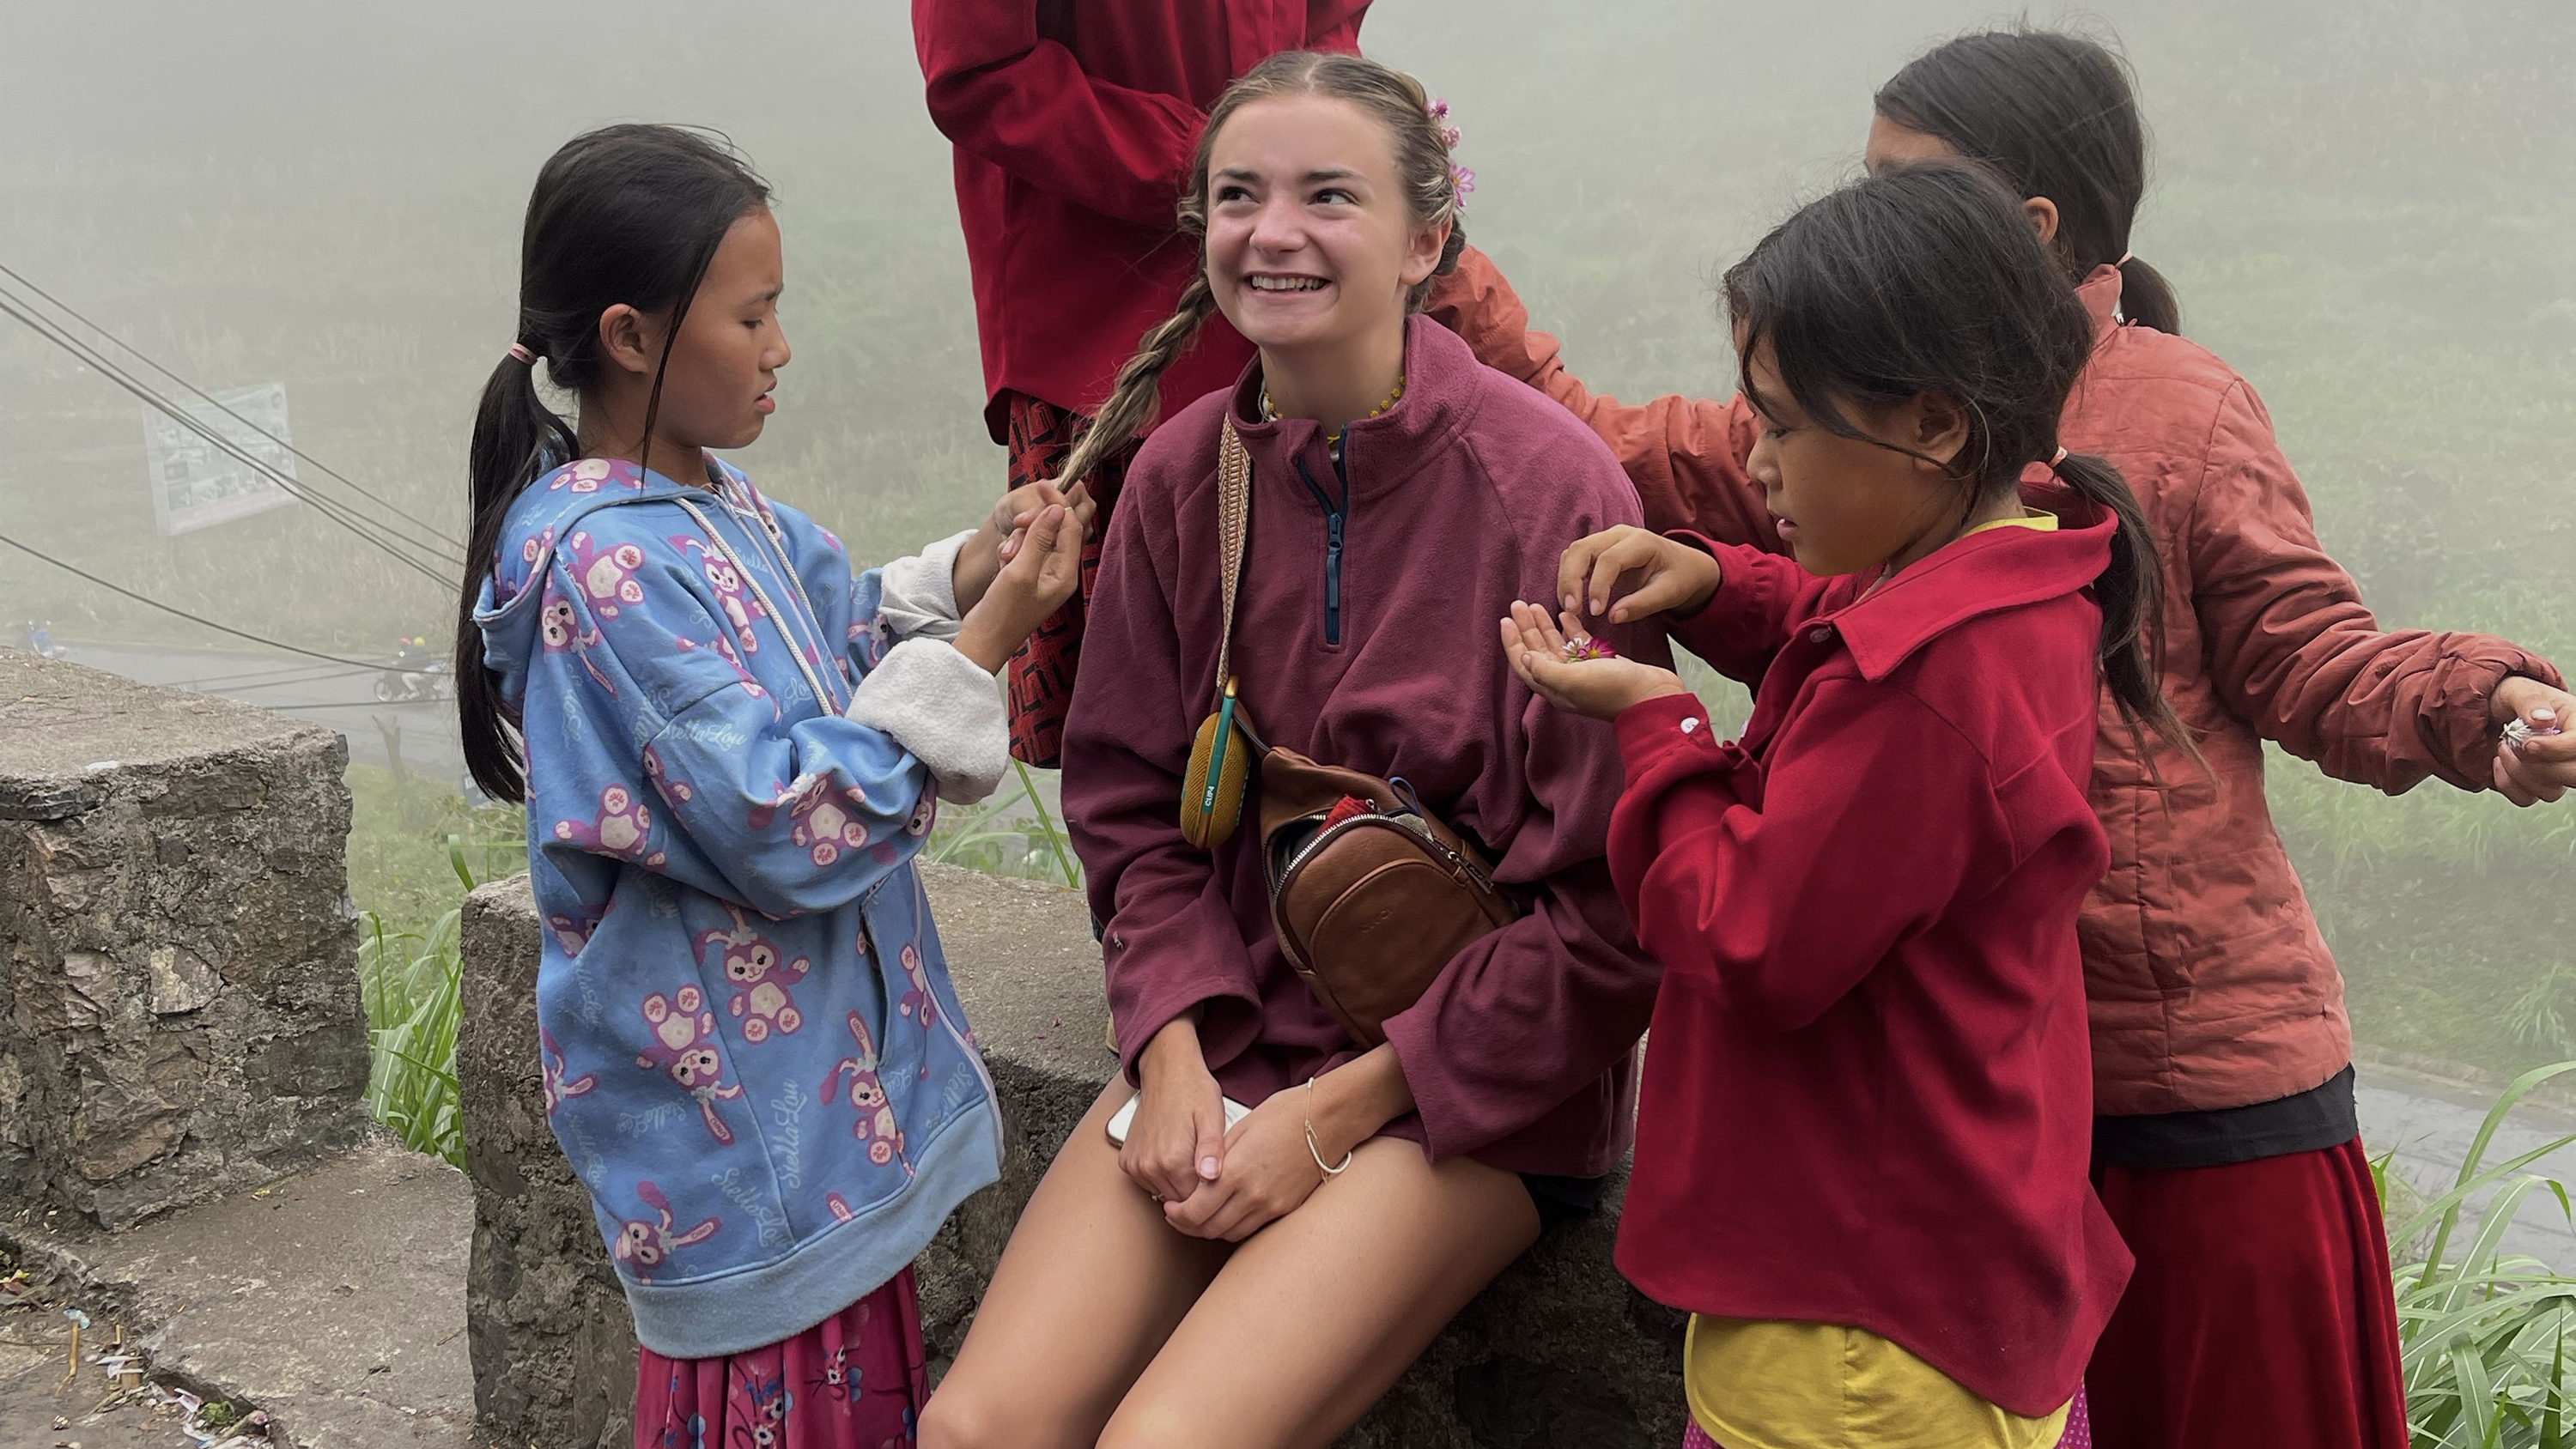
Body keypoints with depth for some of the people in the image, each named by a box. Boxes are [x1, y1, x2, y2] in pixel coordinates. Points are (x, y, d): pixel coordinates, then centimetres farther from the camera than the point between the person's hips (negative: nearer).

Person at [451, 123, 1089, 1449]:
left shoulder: (721, 506, 5)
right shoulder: (605, 566, -23)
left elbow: (843, 641, 20)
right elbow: (791, 829, -24)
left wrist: (967, 574, 1)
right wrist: (978, 649, -20)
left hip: (833, 1069, 9)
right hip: (741, 1122, -9)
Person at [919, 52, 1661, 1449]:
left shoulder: (1546, 484, -14)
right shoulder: (1183, 473, 2)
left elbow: (1609, 912, -12)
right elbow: (1134, 808, 9)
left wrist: (1334, 1115, -12)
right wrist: (1175, 1055, -8)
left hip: (1473, 1090, -4)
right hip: (1227, 1039, 5)